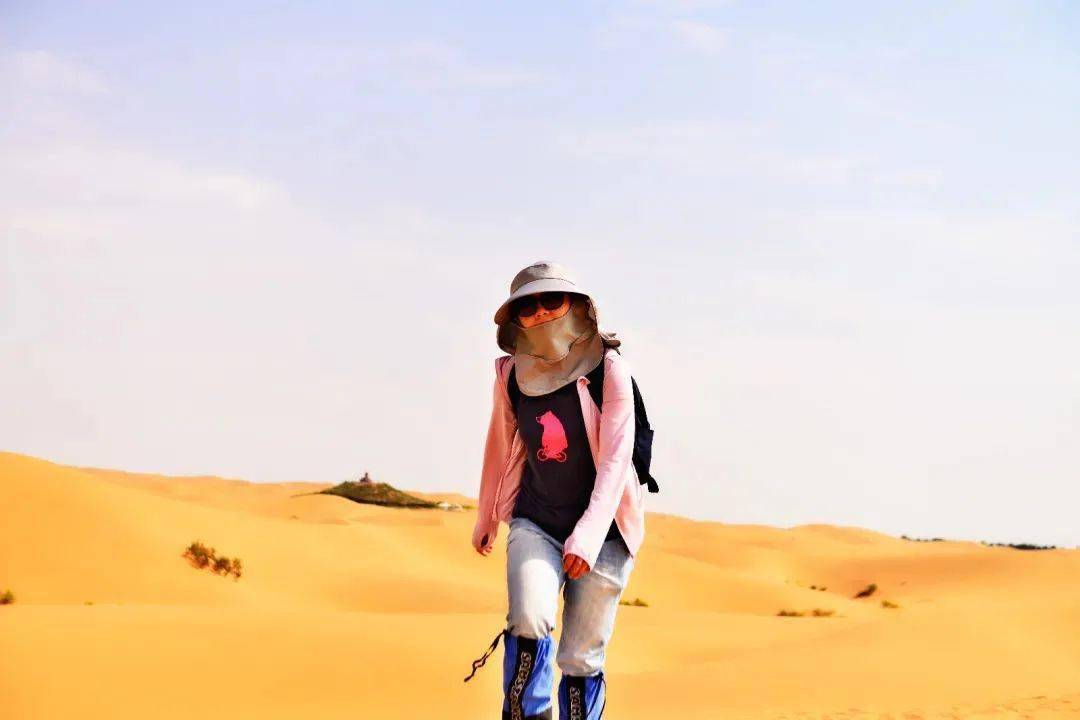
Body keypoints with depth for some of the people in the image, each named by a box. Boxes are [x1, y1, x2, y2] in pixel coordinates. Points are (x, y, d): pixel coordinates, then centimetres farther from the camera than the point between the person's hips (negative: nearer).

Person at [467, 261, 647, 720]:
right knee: (529, 620, -26)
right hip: (535, 522, 2)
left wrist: (588, 536, -26)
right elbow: (500, 448, 16)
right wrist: (486, 518, 27)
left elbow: (615, 458, -16)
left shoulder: (608, 371, -10)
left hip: (600, 530, -2)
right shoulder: (511, 375, 1)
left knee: (581, 658, 2)